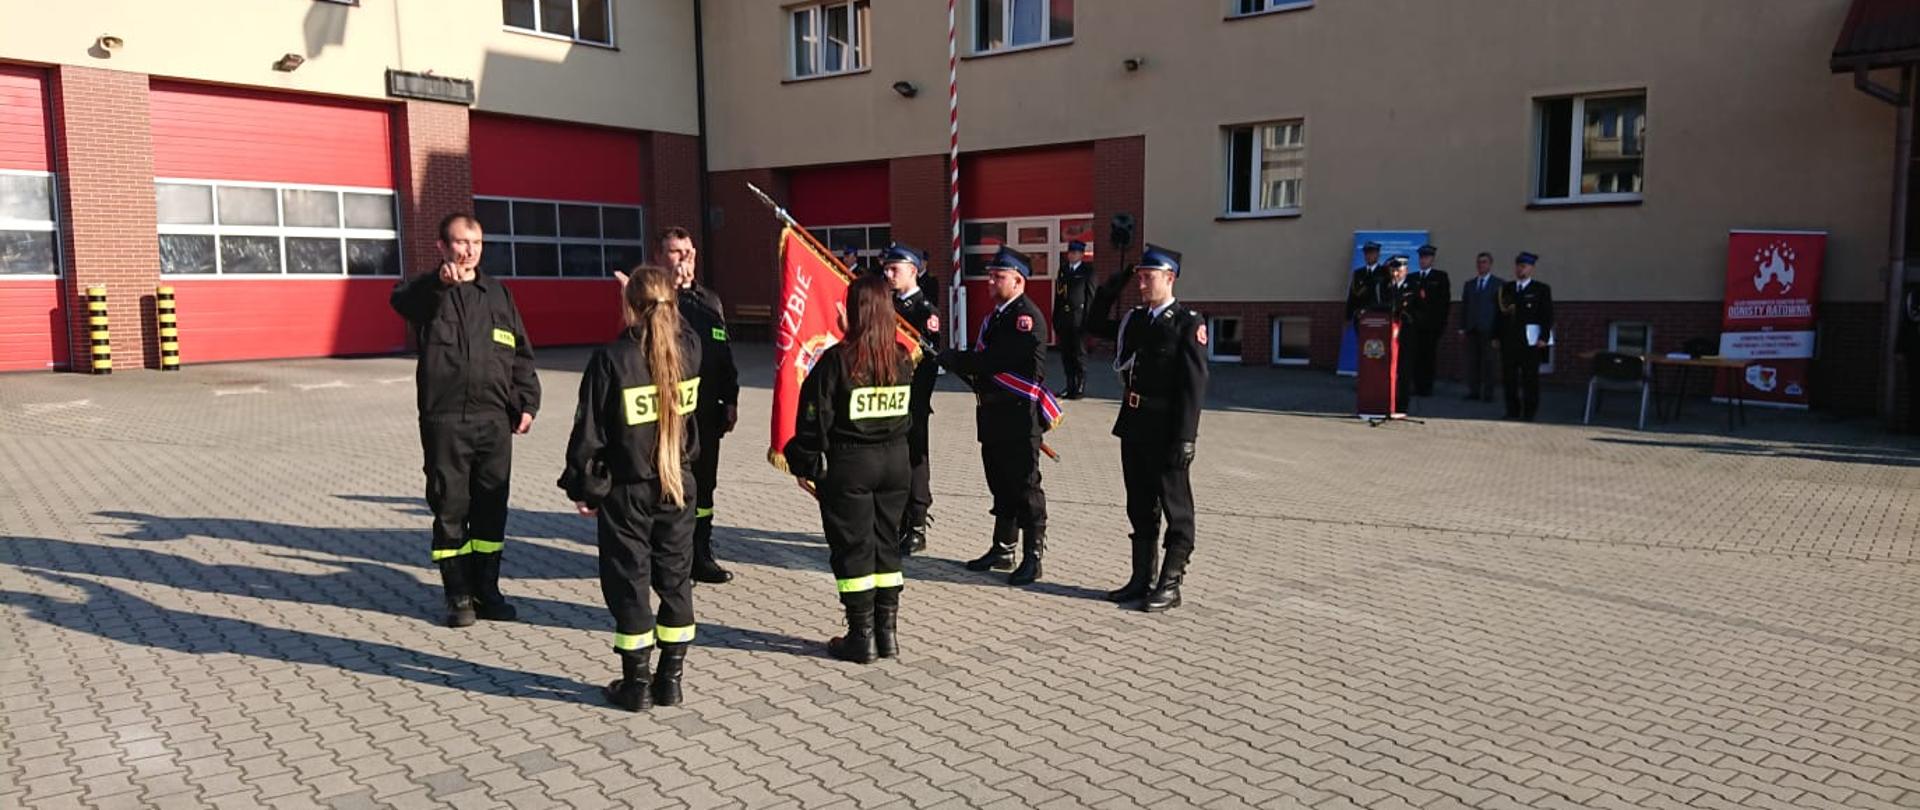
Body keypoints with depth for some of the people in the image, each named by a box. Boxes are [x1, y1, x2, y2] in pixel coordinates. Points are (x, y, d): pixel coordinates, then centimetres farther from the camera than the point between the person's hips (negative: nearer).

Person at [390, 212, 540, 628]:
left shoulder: (498, 293, 13)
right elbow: (401, 298, -25)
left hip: (494, 420, 3)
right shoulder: (428, 292, 1)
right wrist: (439, 280, -45)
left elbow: (521, 354, 15)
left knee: (491, 508, 8)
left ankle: (487, 590, 20)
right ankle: (458, 595, 15)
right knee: (450, 509, 4)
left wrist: (527, 402, 5)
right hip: (444, 421, -3)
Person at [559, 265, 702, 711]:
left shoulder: (611, 359, -16)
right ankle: (670, 681, 19)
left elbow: (589, 432, -11)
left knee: (628, 583, 7)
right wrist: (657, 297, 34)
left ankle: (636, 685, 14)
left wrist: (582, 486, 1)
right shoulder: (690, 348, -4)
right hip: (679, 486, 4)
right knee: (676, 581, 12)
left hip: (625, 492, -4)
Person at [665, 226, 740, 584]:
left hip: (707, 412, 6)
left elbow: (725, 354, 18)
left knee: (704, 485, 12)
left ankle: (701, 555, 23)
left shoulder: (709, 300, 17)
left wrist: (730, 399, 13)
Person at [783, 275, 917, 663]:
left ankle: (862, 636, 10)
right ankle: (886, 631, 19)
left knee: (852, 548, 5)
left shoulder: (837, 359, -15)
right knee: (886, 543, 14)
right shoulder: (902, 358, 0)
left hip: (849, 463, -5)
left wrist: (806, 462, -3)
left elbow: (815, 417, -11)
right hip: (895, 460, 5)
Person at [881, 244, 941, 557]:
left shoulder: (926, 310, -9)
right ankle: (897, 526, 23)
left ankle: (916, 531, 9)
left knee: (913, 460, 1)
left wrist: (919, 400, -24)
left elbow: (930, 357, -17)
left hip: (911, 399, -7)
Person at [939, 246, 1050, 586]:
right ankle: (1002, 549, 27)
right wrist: (953, 358, -4)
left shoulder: (1027, 317, -14)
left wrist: (949, 357, -13)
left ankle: (1033, 556, 5)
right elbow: (982, 359, 16)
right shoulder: (995, 316, 16)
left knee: (1024, 486, -3)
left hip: (1019, 415, -9)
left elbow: (997, 360, -21)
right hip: (993, 413, 9)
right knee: (1000, 485, 16)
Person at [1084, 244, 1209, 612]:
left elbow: (1194, 385, -14)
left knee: (1176, 509, 4)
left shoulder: (1188, 323, -10)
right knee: (1140, 508, 15)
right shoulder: (1134, 320, 10)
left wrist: (1184, 439, -19)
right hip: (1133, 426, 7)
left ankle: (1169, 586, 10)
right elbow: (1094, 325, 27)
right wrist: (1110, 289, 12)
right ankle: (1142, 579, 25)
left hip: (1166, 431, -7)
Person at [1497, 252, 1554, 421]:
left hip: (1530, 341, -4)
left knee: (1530, 378, 0)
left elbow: (1547, 315, -3)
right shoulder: (1506, 288, 14)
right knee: (1508, 377, 4)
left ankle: (1529, 413, 6)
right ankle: (1512, 411, 12)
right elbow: (1498, 313, 15)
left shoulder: (1541, 289, 3)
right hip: (1508, 340, 4)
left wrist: (1544, 337, -11)